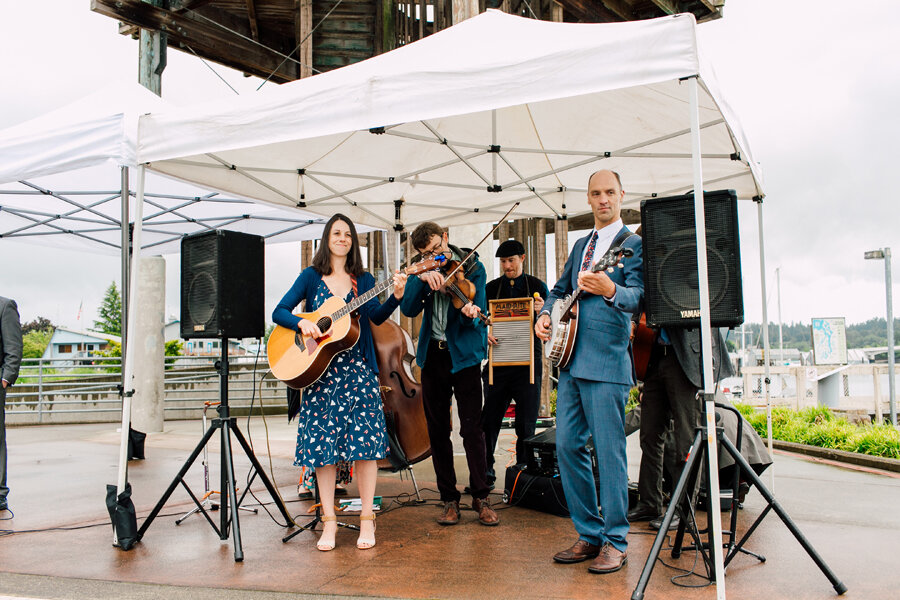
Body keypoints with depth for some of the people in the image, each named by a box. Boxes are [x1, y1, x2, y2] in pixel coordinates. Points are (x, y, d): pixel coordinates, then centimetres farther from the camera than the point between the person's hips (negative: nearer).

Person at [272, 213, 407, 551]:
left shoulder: (364, 280, 10)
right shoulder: (311, 276, 9)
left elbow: (377, 317, -7)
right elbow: (279, 312, 2)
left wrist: (396, 296, -25)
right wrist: (302, 323, -17)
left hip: (358, 371, 0)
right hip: (320, 371, 0)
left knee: (364, 439, -4)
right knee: (321, 443, -1)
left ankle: (367, 520, 5)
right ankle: (329, 521, 8)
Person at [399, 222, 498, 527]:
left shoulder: (472, 268, -3)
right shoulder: (423, 271, 7)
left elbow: (476, 315, -10)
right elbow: (409, 309, -7)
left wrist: (470, 313, -34)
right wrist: (422, 278, -21)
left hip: (464, 355, -3)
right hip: (432, 355, 3)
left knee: (472, 428, -4)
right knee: (438, 430, 6)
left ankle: (481, 497, 9)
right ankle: (449, 499, 17)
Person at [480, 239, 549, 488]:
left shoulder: (537, 286, 6)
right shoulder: (491, 287, 10)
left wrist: (541, 312, -16)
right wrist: (485, 333, -11)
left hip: (527, 362, -1)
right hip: (498, 362, 1)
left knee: (526, 423, 3)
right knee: (490, 418, 1)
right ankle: (486, 471, 11)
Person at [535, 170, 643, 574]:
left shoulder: (633, 243, -2)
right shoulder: (581, 244, 20)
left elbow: (638, 296, -16)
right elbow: (561, 289, 27)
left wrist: (611, 290, -37)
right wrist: (545, 314, 7)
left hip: (606, 362, -7)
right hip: (571, 360, 7)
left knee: (609, 451, -3)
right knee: (567, 446, 8)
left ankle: (615, 542, 10)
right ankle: (589, 535, 20)